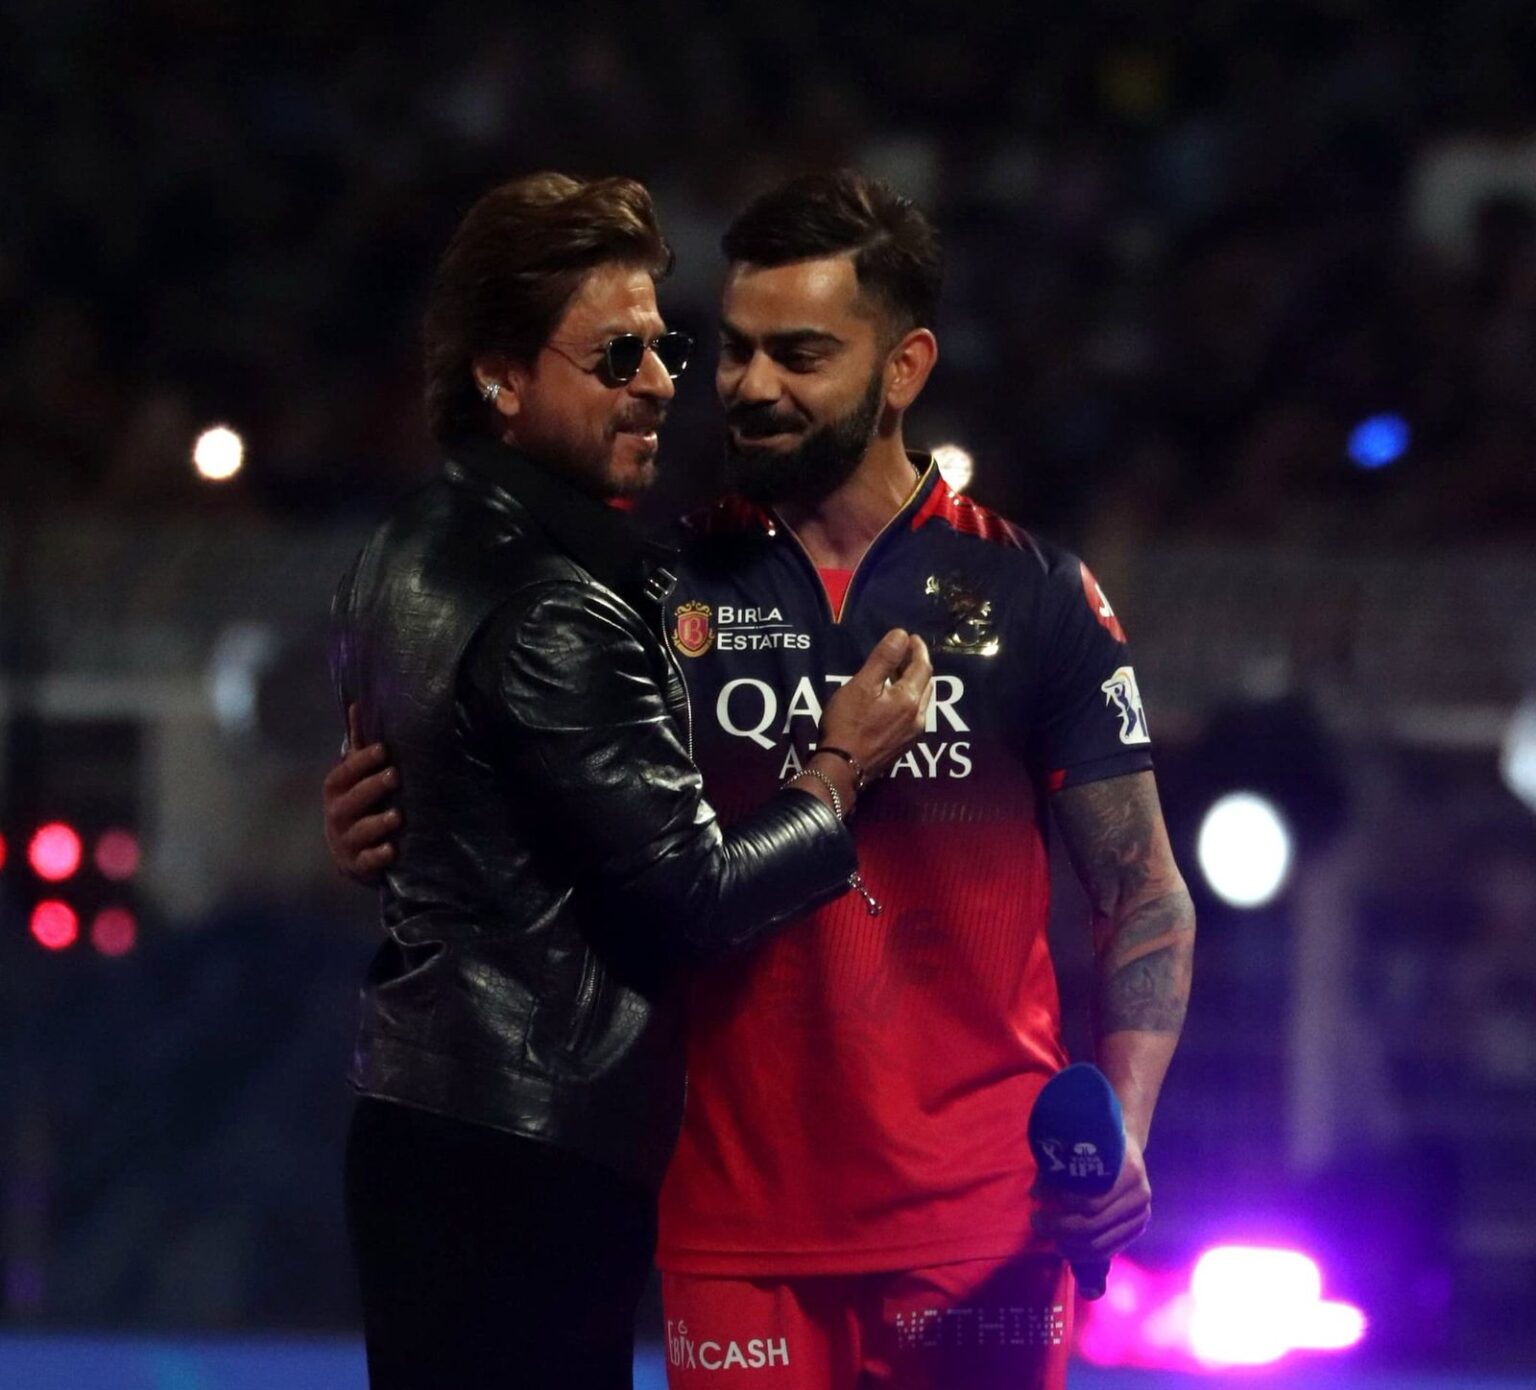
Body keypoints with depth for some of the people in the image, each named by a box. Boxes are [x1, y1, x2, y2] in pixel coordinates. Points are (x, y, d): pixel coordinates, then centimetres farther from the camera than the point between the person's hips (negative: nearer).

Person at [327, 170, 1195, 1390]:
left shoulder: (1030, 595, 4)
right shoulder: (664, 589, 6)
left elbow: (1145, 897, 7)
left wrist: (1121, 1130, -9)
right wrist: (389, 836, -11)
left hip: (978, 1228, -1)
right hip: (739, 1228, 1)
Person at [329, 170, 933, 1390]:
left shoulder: (413, 558, 13)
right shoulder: (553, 614, -17)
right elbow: (688, 897, -15)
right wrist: (840, 770, -2)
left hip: (423, 1125, 10)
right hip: (531, 1153, -10)